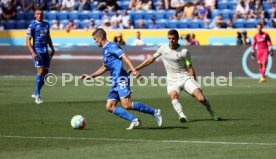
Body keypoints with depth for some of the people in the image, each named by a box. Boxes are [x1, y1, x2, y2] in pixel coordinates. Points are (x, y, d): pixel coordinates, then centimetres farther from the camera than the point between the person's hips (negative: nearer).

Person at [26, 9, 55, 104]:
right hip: (37, 51, -6)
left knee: (45, 72, 5)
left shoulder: (46, 25, 14)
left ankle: (35, 93, 18)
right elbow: (28, 41, -9)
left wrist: (52, 49, 18)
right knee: (40, 71, -16)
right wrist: (33, 52, -19)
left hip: (45, 51, 6)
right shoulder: (32, 26, -5)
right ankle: (37, 95, -11)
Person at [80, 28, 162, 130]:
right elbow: (104, 68, 34)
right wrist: (91, 76, 31)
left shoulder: (111, 46, -6)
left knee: (126, 105, -19)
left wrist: (133, 70, -30)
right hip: (115, 82, 10)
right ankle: (134, 120, -4)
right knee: (109, 107, 0)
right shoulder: (105, 50, 22)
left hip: (121, 79, -10)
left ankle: (154, 112, -9)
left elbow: (124, 57, -18)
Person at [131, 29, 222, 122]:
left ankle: (211, 113, 11)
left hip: (185, 77, -2)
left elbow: (190, 68, -2)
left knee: (201, 98, -15)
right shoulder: (163, 49, 3)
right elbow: (150, 60, 14)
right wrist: (135, 69, 12)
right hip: (172, 80, 2)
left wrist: (195, 85, -6)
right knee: (173, 95, -32)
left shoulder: (184, 51, -6)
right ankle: (182, 115, -41)